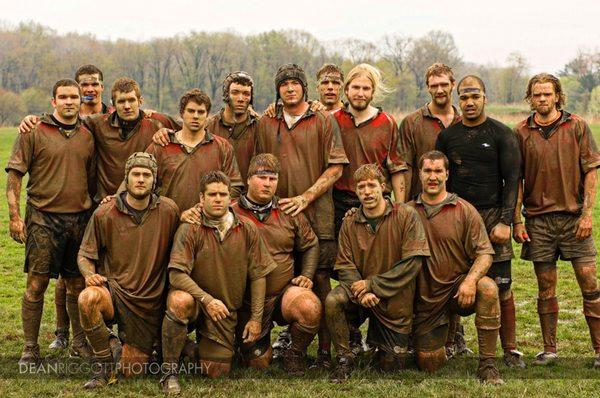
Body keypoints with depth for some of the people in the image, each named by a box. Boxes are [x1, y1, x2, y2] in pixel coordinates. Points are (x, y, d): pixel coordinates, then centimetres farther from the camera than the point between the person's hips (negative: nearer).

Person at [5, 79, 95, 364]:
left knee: (78, 285, 9)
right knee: (36, 284, -3)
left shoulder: (87, 136, 11)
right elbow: (14, 174, -3)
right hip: (43, 218, -4)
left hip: (80, 220, 4)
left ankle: (80, 342, 22)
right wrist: (14, 215, -10)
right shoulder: (35, 132, -2)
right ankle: (30, 348, 6)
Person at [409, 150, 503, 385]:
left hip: (458, 288, -1)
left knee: (488, 288, -35)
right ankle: (441, 333, 36)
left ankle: (487, 364, -24)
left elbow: (484, 252, -6)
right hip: (425, 297, 1)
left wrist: (470, 280, -24)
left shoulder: (464, 210, -2)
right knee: (429, 366, -2)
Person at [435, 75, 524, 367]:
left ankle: (510, 349, 5)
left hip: (492, 216, -2)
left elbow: (512, 179, -1)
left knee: (501, 286, -5)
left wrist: (505, 221, -9)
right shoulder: (447, 136, 10)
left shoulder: (502, 134, 3)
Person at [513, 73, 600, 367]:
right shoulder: (522, 132, 4)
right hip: (538, 220, 1)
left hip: (574, 217, -1)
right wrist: (516, 220, 0)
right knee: (546, 288, 7)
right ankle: (549, 349, 15)